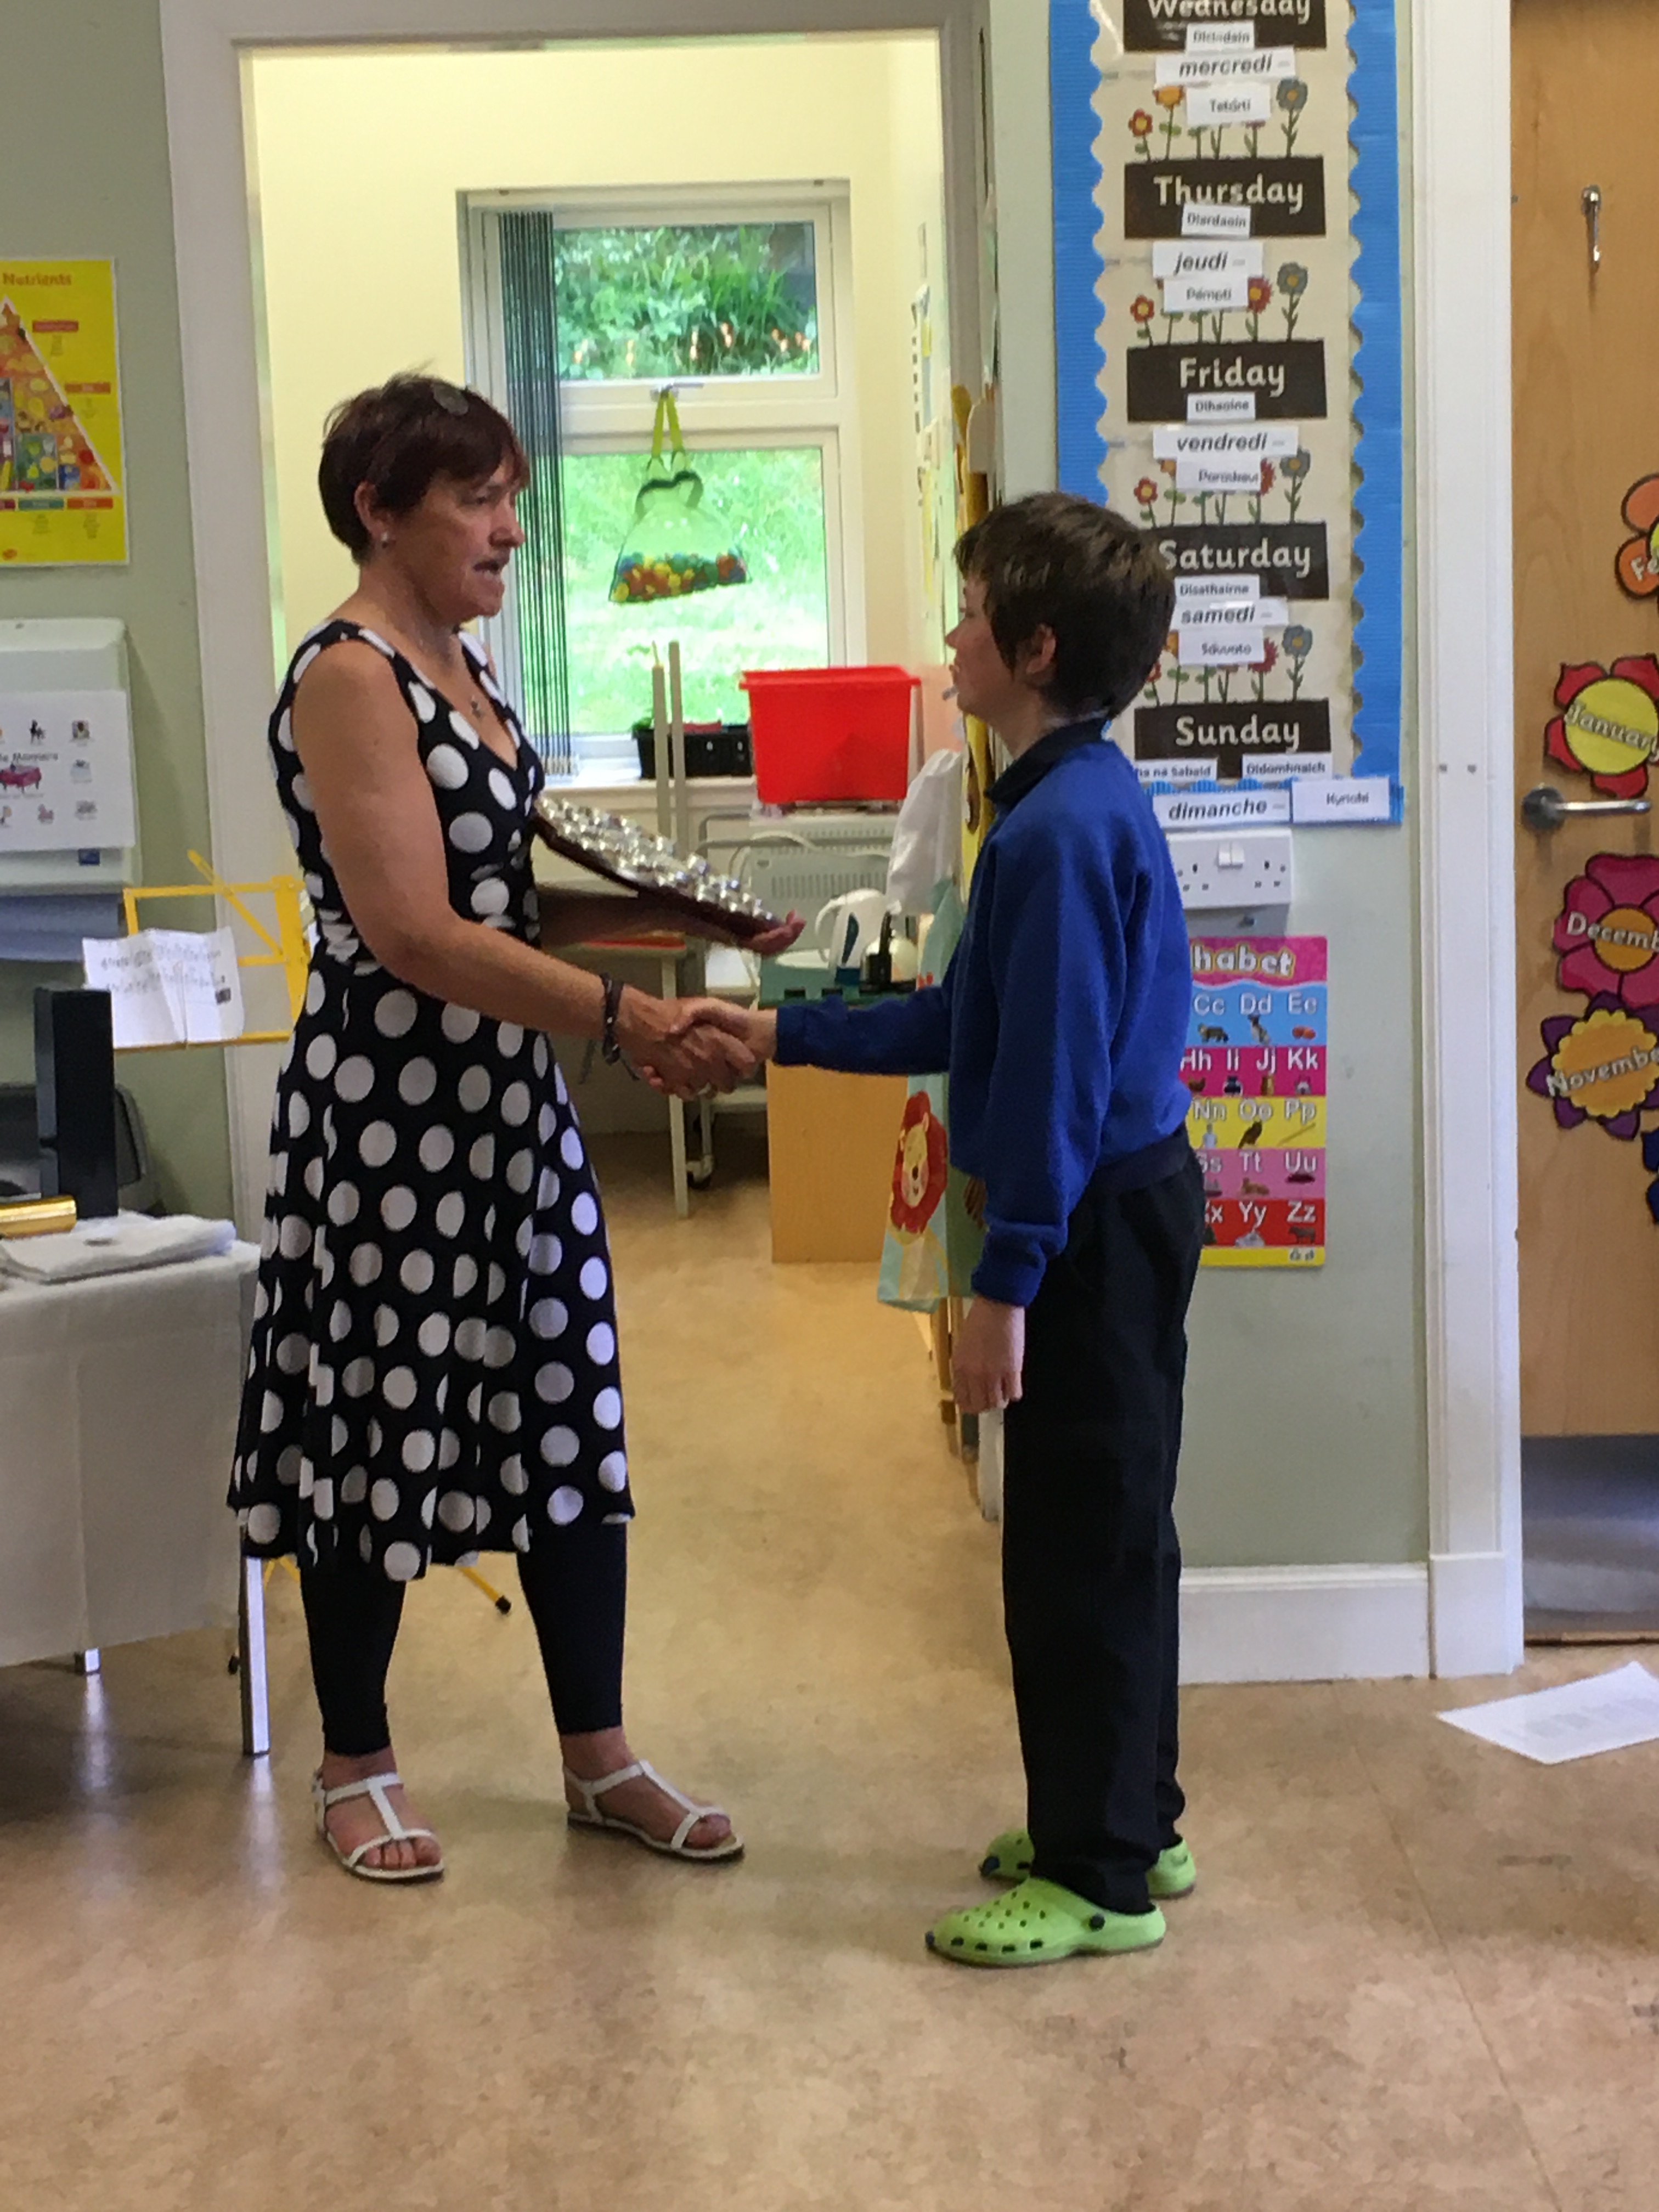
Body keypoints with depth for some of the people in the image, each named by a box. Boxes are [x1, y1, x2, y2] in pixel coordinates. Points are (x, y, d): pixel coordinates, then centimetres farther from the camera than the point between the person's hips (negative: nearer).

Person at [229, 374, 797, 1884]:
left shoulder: (463, 660, 12)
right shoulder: (348, 679, -15)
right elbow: (416, 934, -23)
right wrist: (628, 1023, -28)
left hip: (512, 1099, 9)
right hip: (392, 1111, -8)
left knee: (570, 1416, 11)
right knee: (384, 1429, 5)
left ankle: (600, 1758, 24)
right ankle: (356, 1767, 23)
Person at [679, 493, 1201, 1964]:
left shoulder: (1060, 829, -20)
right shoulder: (1085, 799, 11)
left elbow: (1053, 1072, -23)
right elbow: (965, 1023, 16)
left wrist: (1005, 1283, -21)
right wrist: (783, 1036, 17)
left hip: (1096, 1221, -10)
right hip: (1123, 1200, 10)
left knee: (1080, 1549, -1)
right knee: (1104, 1536, 18)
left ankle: (1101, 1876, 11)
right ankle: (1127, 1823, 31)